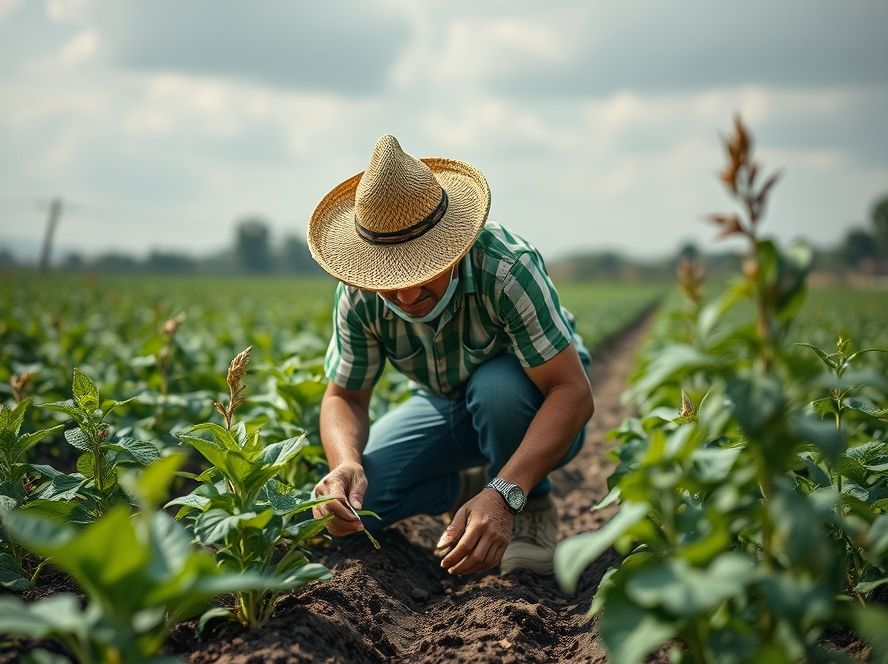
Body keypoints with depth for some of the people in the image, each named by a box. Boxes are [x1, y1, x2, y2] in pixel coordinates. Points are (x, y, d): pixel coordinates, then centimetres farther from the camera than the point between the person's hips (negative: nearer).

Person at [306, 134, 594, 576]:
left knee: (496, 385, -38)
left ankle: (533, 509, -11)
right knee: (351, 496, -19)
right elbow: (345, 397, -11)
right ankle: (470, 489, 6)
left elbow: (573, 392, -36)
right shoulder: (359, 297, -21)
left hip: (537, 408, -3)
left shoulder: (506, 267, -35)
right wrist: (346, 464, -36)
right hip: (448, 408, 4)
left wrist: (505, 495, -49)